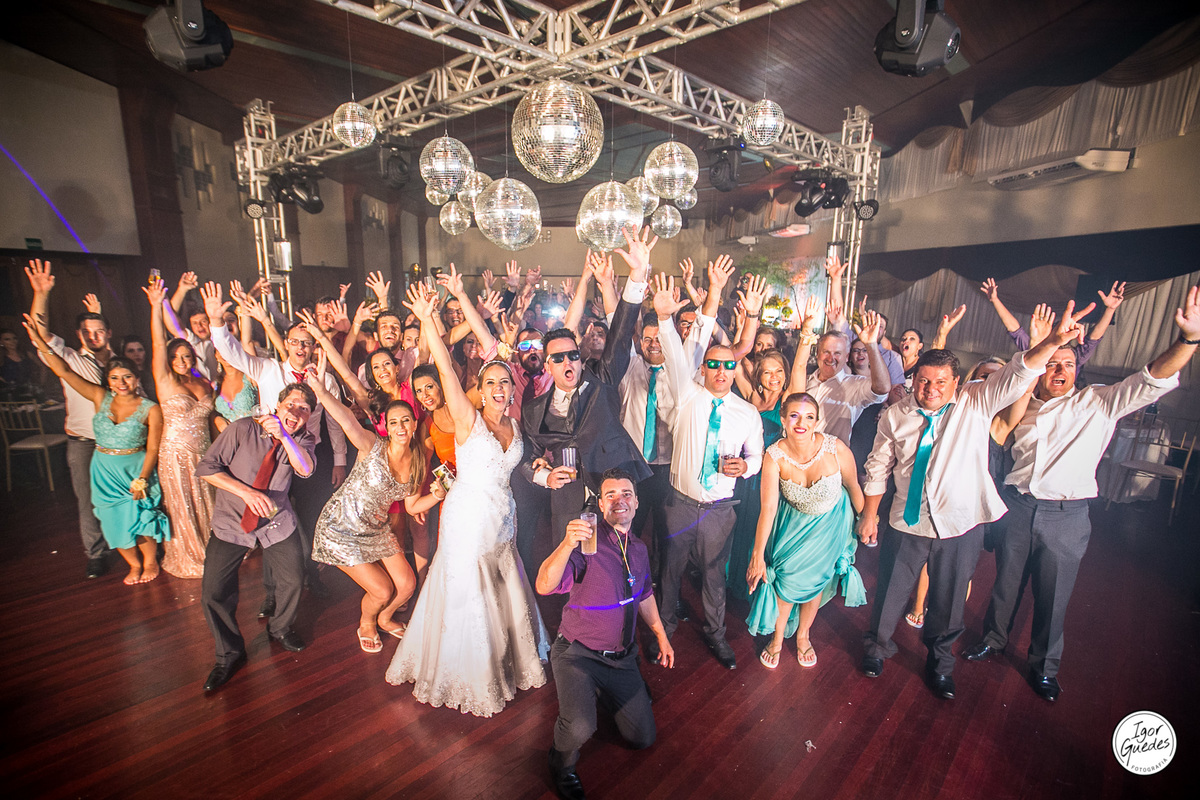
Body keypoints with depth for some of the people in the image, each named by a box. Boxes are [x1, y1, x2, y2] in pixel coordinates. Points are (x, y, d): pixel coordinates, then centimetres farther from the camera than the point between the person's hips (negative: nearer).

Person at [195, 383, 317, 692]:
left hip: (277, 520, 2)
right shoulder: (243, 428, -15)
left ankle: (281, 628, 37)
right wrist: (246, 491, -25)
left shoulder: (302, 439, -9)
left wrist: (284, 435, -42)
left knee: (294, 580, 4)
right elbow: (206, 467, -14)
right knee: (213, 592, -3)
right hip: (231, 520, -1)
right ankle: (230, 654, 23)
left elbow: (306, 469, -28)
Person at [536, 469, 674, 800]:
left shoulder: (638, 549, 1)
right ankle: (563, 766, 8)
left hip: (622, 658, 6)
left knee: (643, 738, 12)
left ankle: (602, 693, 38)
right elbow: (544, 586, -34)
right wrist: (567, 545, -50)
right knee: (579, 728, -28)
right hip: (578, 654, -5)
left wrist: (661, 636, 21)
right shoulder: (587, 540, -21)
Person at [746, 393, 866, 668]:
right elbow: (768, 508, -24)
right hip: (794, 522, 0)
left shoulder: (836, 449, -29)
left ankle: (803, 635, 39)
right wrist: (757, 556, -22)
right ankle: (778, 638, 27)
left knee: (815, 579, 9)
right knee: (787, 578, -2)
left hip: (830, 523, 0)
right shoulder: (774, 456, -26)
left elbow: (853, 488, -10)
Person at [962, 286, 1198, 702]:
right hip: (1017, 506, 2)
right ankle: (993, 638, 38)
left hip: (1066, 516, -1)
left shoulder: (1097, 403, 0)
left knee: (1053, 596, 11)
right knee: (1007, 581, 16)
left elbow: (1152, 381, -12)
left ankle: (1044, 666, 31)